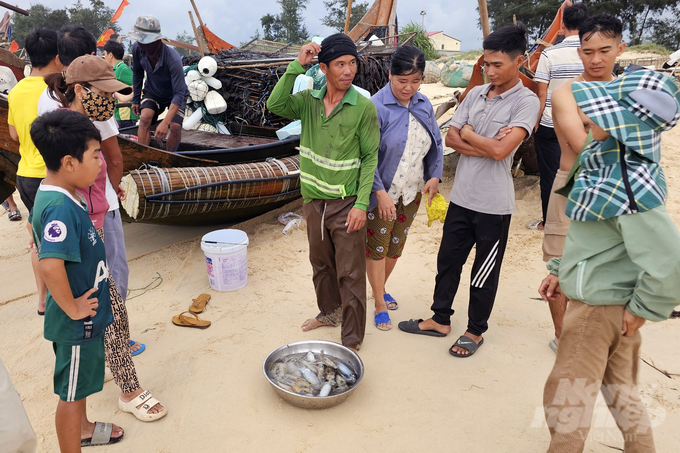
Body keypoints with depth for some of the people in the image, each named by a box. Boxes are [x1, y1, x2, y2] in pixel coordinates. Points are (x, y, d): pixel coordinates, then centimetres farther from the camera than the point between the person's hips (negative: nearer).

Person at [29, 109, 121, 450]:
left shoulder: (52, 195, 1)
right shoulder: (61, 208, -30)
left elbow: (35, 225, 20)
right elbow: (50, 265, -42)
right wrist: (72, 308, -26)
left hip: (86, 316, 10)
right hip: (78, 321, -10)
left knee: (80, 381, 29)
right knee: (71, 391, 11)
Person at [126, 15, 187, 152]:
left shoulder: (173, 59, -36)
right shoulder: (137, 48, -20)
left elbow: (179, 93, -39)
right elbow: (137, 74, 1)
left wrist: (165, 122, -49)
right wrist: (136, 99, 7)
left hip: (174, 95, -3)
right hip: (152, 92, 4)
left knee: (175, 126, -25)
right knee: (145, 117, -24)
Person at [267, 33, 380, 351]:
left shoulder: (363, 107, -11)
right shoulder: (308, 101, -1)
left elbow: (370, 157, -8)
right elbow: (275, 105, -18)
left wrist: (361, 204, -13)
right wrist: (297, 66, -21)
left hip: (346, 205, -4)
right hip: (314, 201, 5)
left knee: (350, 275, 4)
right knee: (321, 264, 22)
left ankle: (351, 340, 19)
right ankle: (329, 311, 46)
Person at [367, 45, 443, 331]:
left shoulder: (424, 105, 3)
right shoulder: (377, 107, -17)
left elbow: (436, 144, 12)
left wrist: (435, 176, -2)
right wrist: (380, 192, -23)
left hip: (412, 192, 6)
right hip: (382, 193, -6)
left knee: (396, 245, 18)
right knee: (376, 247, 5)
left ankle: (381, 288, 41)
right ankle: (380, 305, 21)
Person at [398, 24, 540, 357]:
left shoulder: (526, 102, -11)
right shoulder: (475, 94, 8)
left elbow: (501, 150, -22)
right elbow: (450, 138, 2)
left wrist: (468, 134, -7)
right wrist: (486, 146, -13)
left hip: (493, 204, -6)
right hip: (461, 196, 6)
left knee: (484, 274, 9)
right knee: (447, 261, 16)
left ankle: (475, 331, 29)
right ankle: (440, 319, 34)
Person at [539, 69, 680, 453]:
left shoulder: (630, 190, -30)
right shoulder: (610, 161, 0)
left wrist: (643, 309, -18)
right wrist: (563, 271, 12)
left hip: (599, 308, -9)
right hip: (611, 300, 9)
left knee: (566, 398, 8)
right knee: (620, 389, 25)